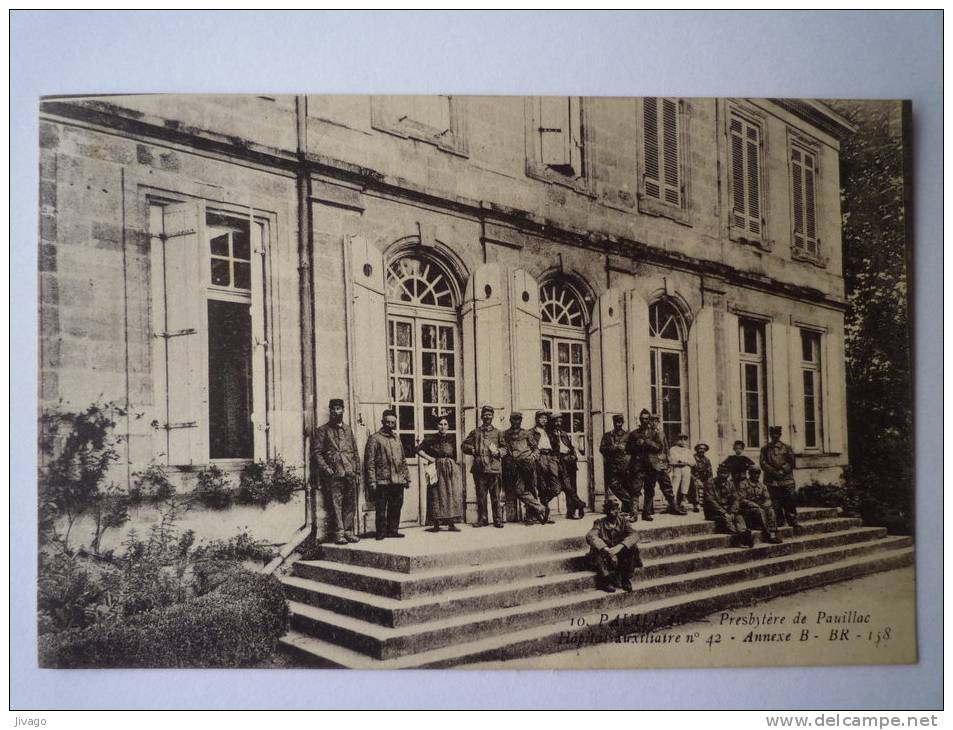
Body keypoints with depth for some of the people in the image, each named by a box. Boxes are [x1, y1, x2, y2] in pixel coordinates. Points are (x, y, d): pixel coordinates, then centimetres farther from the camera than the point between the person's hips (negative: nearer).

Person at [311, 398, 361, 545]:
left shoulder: (348, 430, 18)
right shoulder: (322, 431, 5)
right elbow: (316, 453, -1)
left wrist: (358, 472, 10)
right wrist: (326, 469, -13)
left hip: (350, 473, 4)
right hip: (333, 474, -4)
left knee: (350, 504, 4)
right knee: (335, 504, -6)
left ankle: (348, 531, 12)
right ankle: (338, 533, -2)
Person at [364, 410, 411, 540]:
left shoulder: (397, 439, 18)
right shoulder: (375, 439, -2)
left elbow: (403, 461, 22)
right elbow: (369, 462, -7)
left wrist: (407, 478, 15)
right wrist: (372, 481, -13)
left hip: (398, 481, 6)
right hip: (382, 481, -6)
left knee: (396, 507, 9)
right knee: (381, 509, -2)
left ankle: (393, 530, 18)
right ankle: (381, 533, 6)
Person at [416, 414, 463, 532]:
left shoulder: (451, 439, 9)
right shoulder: (431, 439, -1)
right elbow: (419, 449, 1)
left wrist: (452, 465, 8)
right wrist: (428, 458, -7)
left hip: (450, 469, 3)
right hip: (436, 469, -3)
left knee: (452, 494, -3)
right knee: (436, 495, -2)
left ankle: (451, 523, 1)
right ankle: (436, 524, 4)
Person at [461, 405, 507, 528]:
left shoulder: (498, 432, 12)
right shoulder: (475, 432, 13)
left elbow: (504, 447, 12)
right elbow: (464, 445, 15)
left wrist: (498, 452, -8)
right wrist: (473, 450, -2)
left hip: (494, 467, -1)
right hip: (479, 467, 1)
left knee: (496, 495, -1)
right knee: (481, 495, 4)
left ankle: (498, 519, 5)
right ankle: (482, 519, 11)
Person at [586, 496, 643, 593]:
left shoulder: (623, 522, 4)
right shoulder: (599, 523, 1)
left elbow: (634, 535, -15)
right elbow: (590, 536, -19)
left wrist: (619, 547, -33)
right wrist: (605, 548, -35)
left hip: (621, 557, 1)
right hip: (605, 558, -1)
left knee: (633, 547, -25)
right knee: (596, 550, -31)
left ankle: (626, 579, -11)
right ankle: (607, 580, -21)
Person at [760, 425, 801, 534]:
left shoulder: (786, 448, 8)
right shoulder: (765, 449, 9)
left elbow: (792, 463, 5)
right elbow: (763, 464, 2)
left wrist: (782, 471, -9)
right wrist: (774, 472, -11)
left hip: (786, 480, -1)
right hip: (772, 481, 1)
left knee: (790, 503, -6)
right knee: (776, 505, 4)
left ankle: (794, 524, -1)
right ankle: (780, 522, 12)